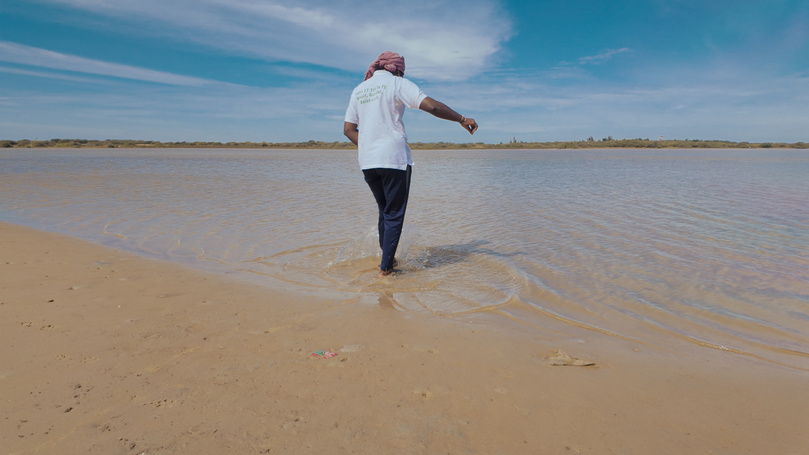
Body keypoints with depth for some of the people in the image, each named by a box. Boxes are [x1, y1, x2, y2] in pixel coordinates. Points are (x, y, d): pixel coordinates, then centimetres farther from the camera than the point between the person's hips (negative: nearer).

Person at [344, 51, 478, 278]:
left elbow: (348, 129, 12)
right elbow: (431, 106, -12)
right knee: (394, 214, 2)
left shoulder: (359, 90, 16)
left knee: (384, 210, 20)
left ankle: (387, 258, 26)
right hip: (394, 159, -6)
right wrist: (462, 119, -4)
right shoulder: (398, 83, -1)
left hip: (367, 161, 6)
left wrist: (368, 147, 16)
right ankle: (385, 268, 3)